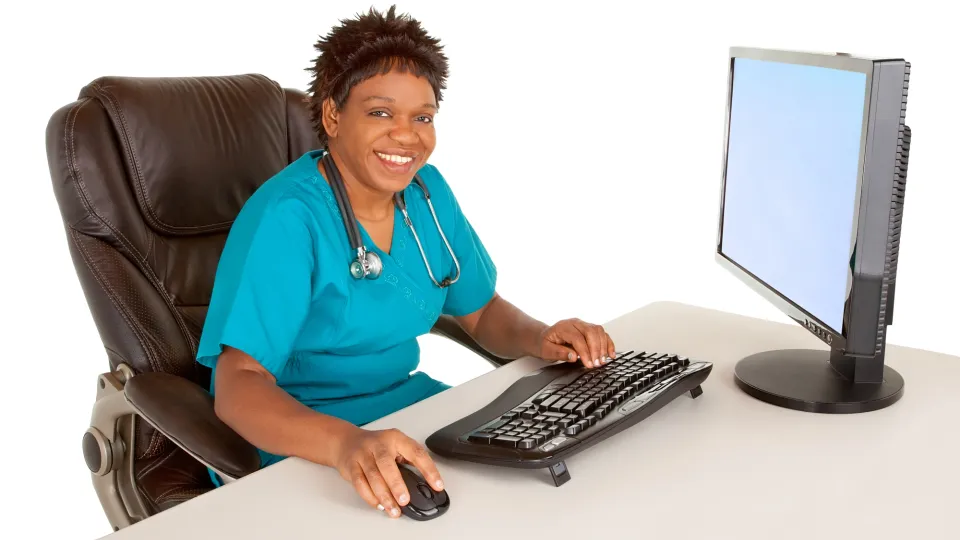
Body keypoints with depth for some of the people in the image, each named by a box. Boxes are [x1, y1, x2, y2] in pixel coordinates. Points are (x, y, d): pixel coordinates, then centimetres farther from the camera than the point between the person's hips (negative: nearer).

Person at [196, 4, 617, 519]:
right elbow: (237, 386, -28)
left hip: (409, 402, 7)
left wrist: (540, 338, -11)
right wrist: (346, 442, -47)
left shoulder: (426, 191, 0)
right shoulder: (286, 217, -20)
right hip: (303, 445, -7)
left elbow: (482, 311, 12)